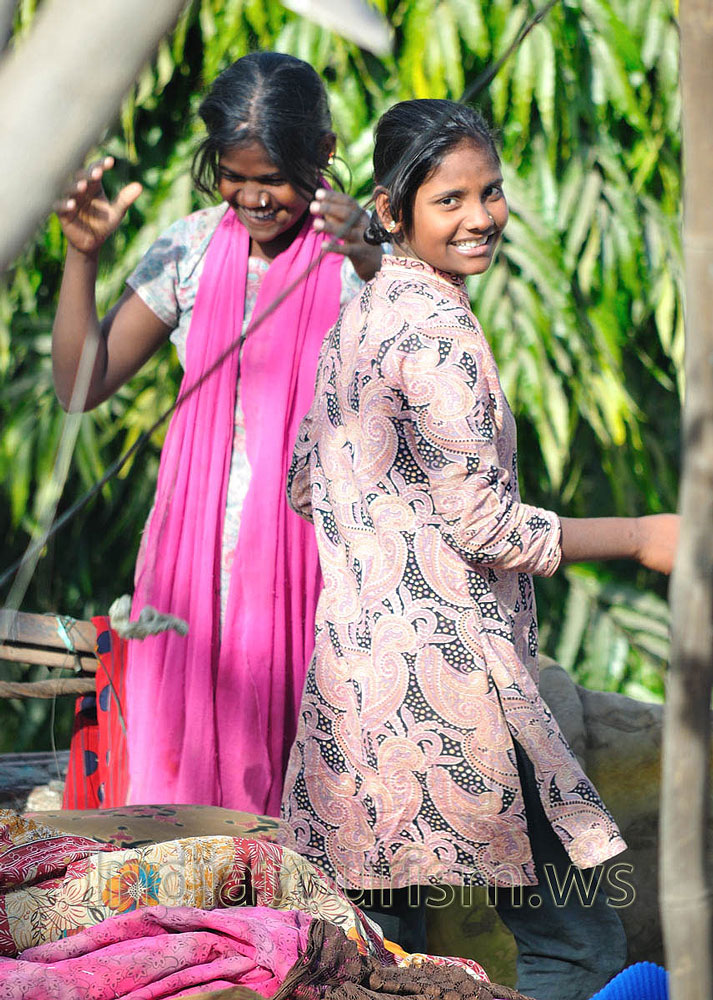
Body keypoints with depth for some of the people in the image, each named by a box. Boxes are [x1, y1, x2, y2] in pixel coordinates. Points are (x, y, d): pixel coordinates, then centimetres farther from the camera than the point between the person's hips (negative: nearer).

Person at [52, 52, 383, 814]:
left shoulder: (357, 256, -5)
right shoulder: (192, 249, 5)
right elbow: (82, 385, 6)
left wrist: (374, 268, -36)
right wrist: (81, 256, -7)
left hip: (314, 551, -3)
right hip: (196, 556, 4)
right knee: (185, 757, 5)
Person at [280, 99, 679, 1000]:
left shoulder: (359, 314, 15)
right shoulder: (439, 332, -14)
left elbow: (305, 485, 21)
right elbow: (486, 529, -16)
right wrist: (644, 537, -8)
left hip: (352, 668, 10)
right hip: (441, 674, -10)